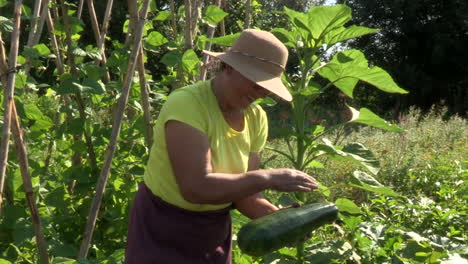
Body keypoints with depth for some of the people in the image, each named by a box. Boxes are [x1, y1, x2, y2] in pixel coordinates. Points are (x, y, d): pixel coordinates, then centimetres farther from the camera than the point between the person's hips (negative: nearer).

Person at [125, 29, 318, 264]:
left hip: (215, 231, 6)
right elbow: (196, 188, -33)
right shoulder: (186, 104, -25)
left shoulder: (256, 117, -5)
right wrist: (268, 179, -28)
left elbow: (242, 188, -5)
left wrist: (276, 217, -22)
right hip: (162, 231, -6)